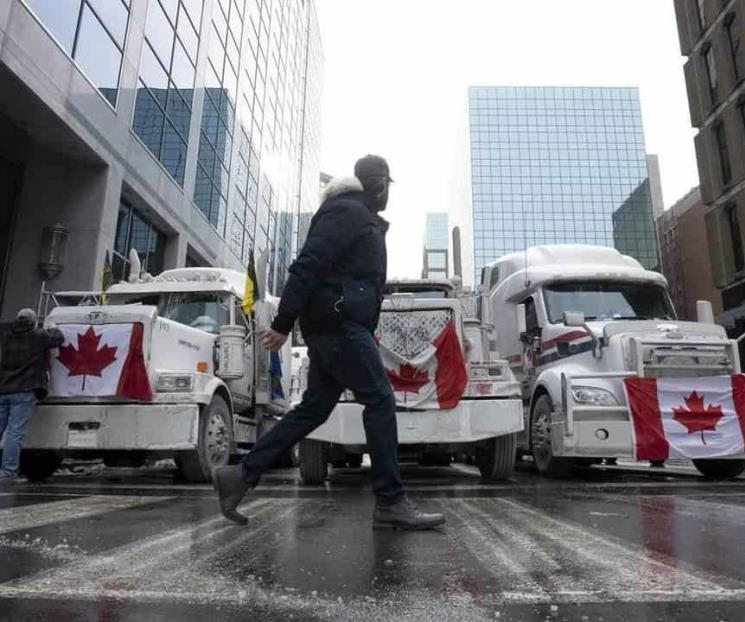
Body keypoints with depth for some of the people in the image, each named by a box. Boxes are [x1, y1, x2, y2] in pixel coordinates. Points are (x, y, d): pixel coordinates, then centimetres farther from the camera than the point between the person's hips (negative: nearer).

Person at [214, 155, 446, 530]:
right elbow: (308, 265, -17)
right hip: (339, 325, -10)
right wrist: (283, 324, -21)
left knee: (313, 409, 8)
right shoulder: (348, 211, -6)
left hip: (333, 328, 10)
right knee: (380, 400, -9)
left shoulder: (361, 218, 27)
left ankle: (241, 475, 11)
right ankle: (390, 502, -4)